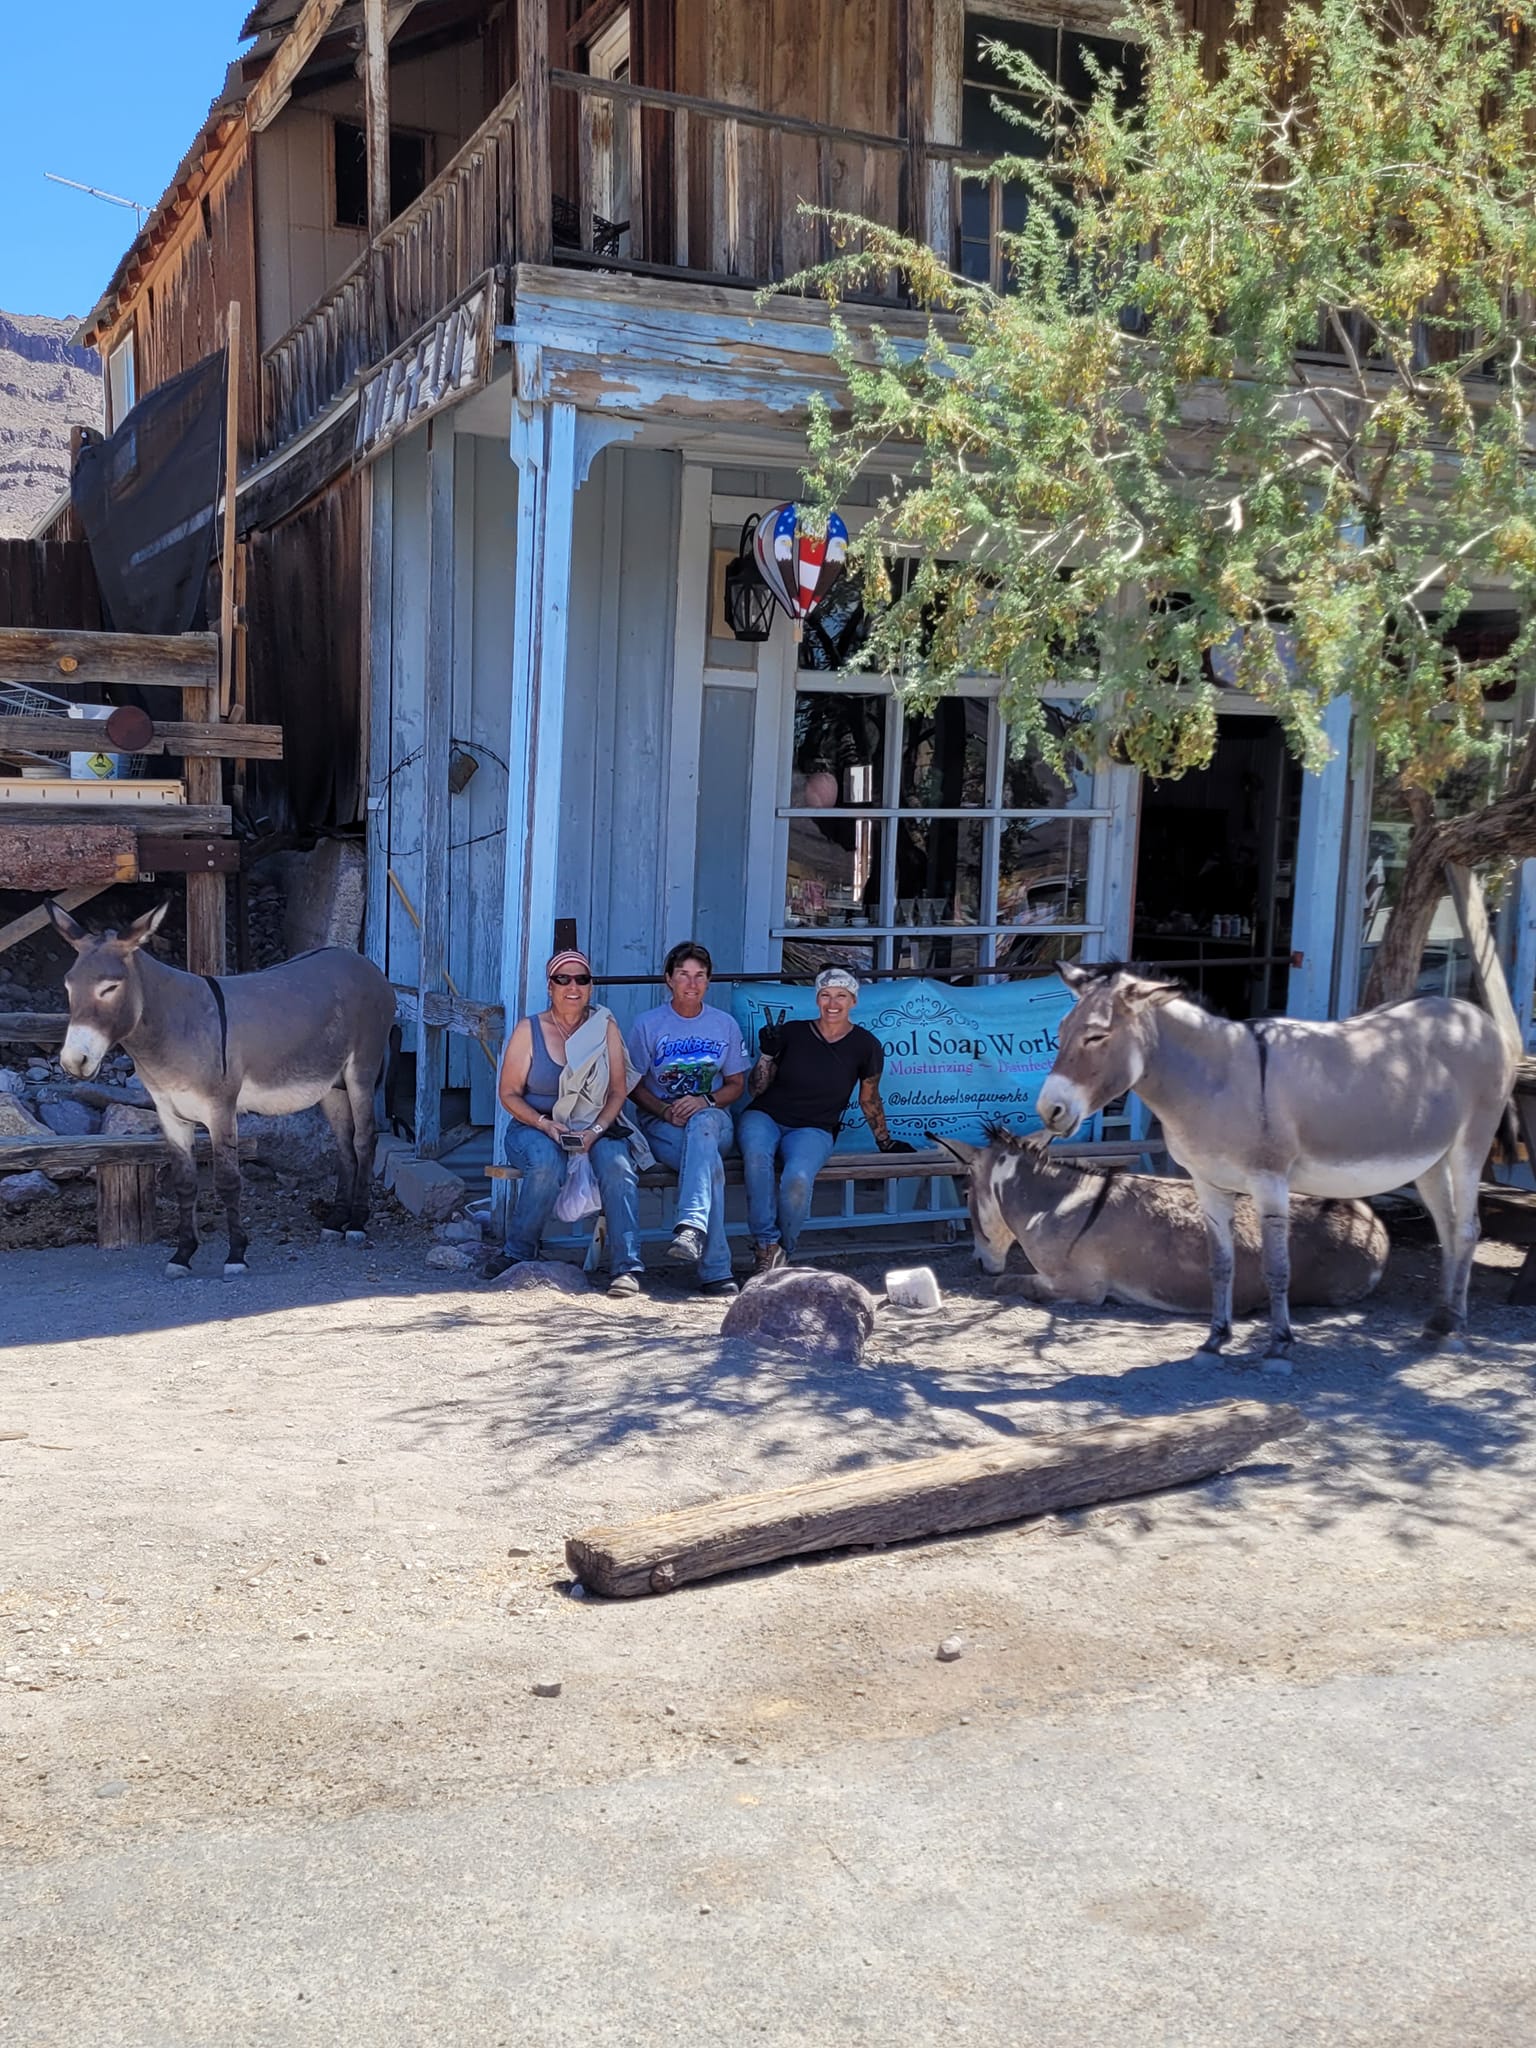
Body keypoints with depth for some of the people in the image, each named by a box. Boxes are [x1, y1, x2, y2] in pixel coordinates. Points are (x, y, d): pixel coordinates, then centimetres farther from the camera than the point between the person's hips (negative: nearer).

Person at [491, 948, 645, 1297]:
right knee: (548, 1163, -34)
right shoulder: (529, 1029, -1)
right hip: (534, 1127, -1)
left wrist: (595, 1130, -17)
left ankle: (626, 1268, -30)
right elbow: (509, 1093, 0)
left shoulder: (605, 1026, 3)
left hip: (595, 1127, 1)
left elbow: (618, 1091, 1)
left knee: (616, 1163, -30)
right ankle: (517, 1255, -14)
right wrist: (545, 1124, -17)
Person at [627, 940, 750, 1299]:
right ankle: (715, 1270, -46)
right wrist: (664, 1111, -15)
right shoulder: (647, 1025, 6)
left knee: (702, 1122, -40)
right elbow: (634, 1085, 6)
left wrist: (705, 1101, -10)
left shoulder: (725, 1025, 12)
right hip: (661, 1124, -1)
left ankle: (691, 1227, -57)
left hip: (715, 1121, 1)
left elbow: (736, 1084, 12)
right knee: (710, 1164, -36)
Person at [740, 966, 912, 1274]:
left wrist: (885, 1141, 26)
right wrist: (767, 1053, -8)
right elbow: (756, 1089, 7)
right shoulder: (792, 1032, 1)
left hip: (813, 1130, 0)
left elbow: (869, 1099, 18)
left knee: (798, 1179, -35)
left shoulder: (865, 1046, 1)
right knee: (756, 1156, -37)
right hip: (765, 1117, 1)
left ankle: (781, 1251, -12)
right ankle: (767, 1244, -29)